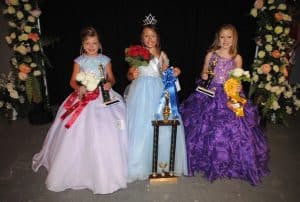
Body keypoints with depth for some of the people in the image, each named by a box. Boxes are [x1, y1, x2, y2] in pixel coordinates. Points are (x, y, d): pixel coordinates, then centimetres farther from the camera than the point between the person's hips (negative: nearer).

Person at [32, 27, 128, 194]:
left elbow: (111, 78, 8)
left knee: (106, 133, -4)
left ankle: (105, 173, 14)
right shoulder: (79, 61, 3)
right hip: (84, 97, 0)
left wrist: (110, 84, -14)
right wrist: (78, 88, -17)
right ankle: (79, 170, 20)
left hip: (104, 97, 0)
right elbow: (73, 81, 4)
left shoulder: (105, 60, 4)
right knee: (81, 134, 0)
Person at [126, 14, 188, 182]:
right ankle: (140, 164, 13)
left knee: (162, 126, 2)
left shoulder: (162, 55, 11)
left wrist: (174, 73, -5)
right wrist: (133, 76, -18)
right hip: (141, 92, -2)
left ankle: (162, 163, 19)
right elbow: (129, 75, 4)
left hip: (159, 92, 3)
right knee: (140, 126, -2)